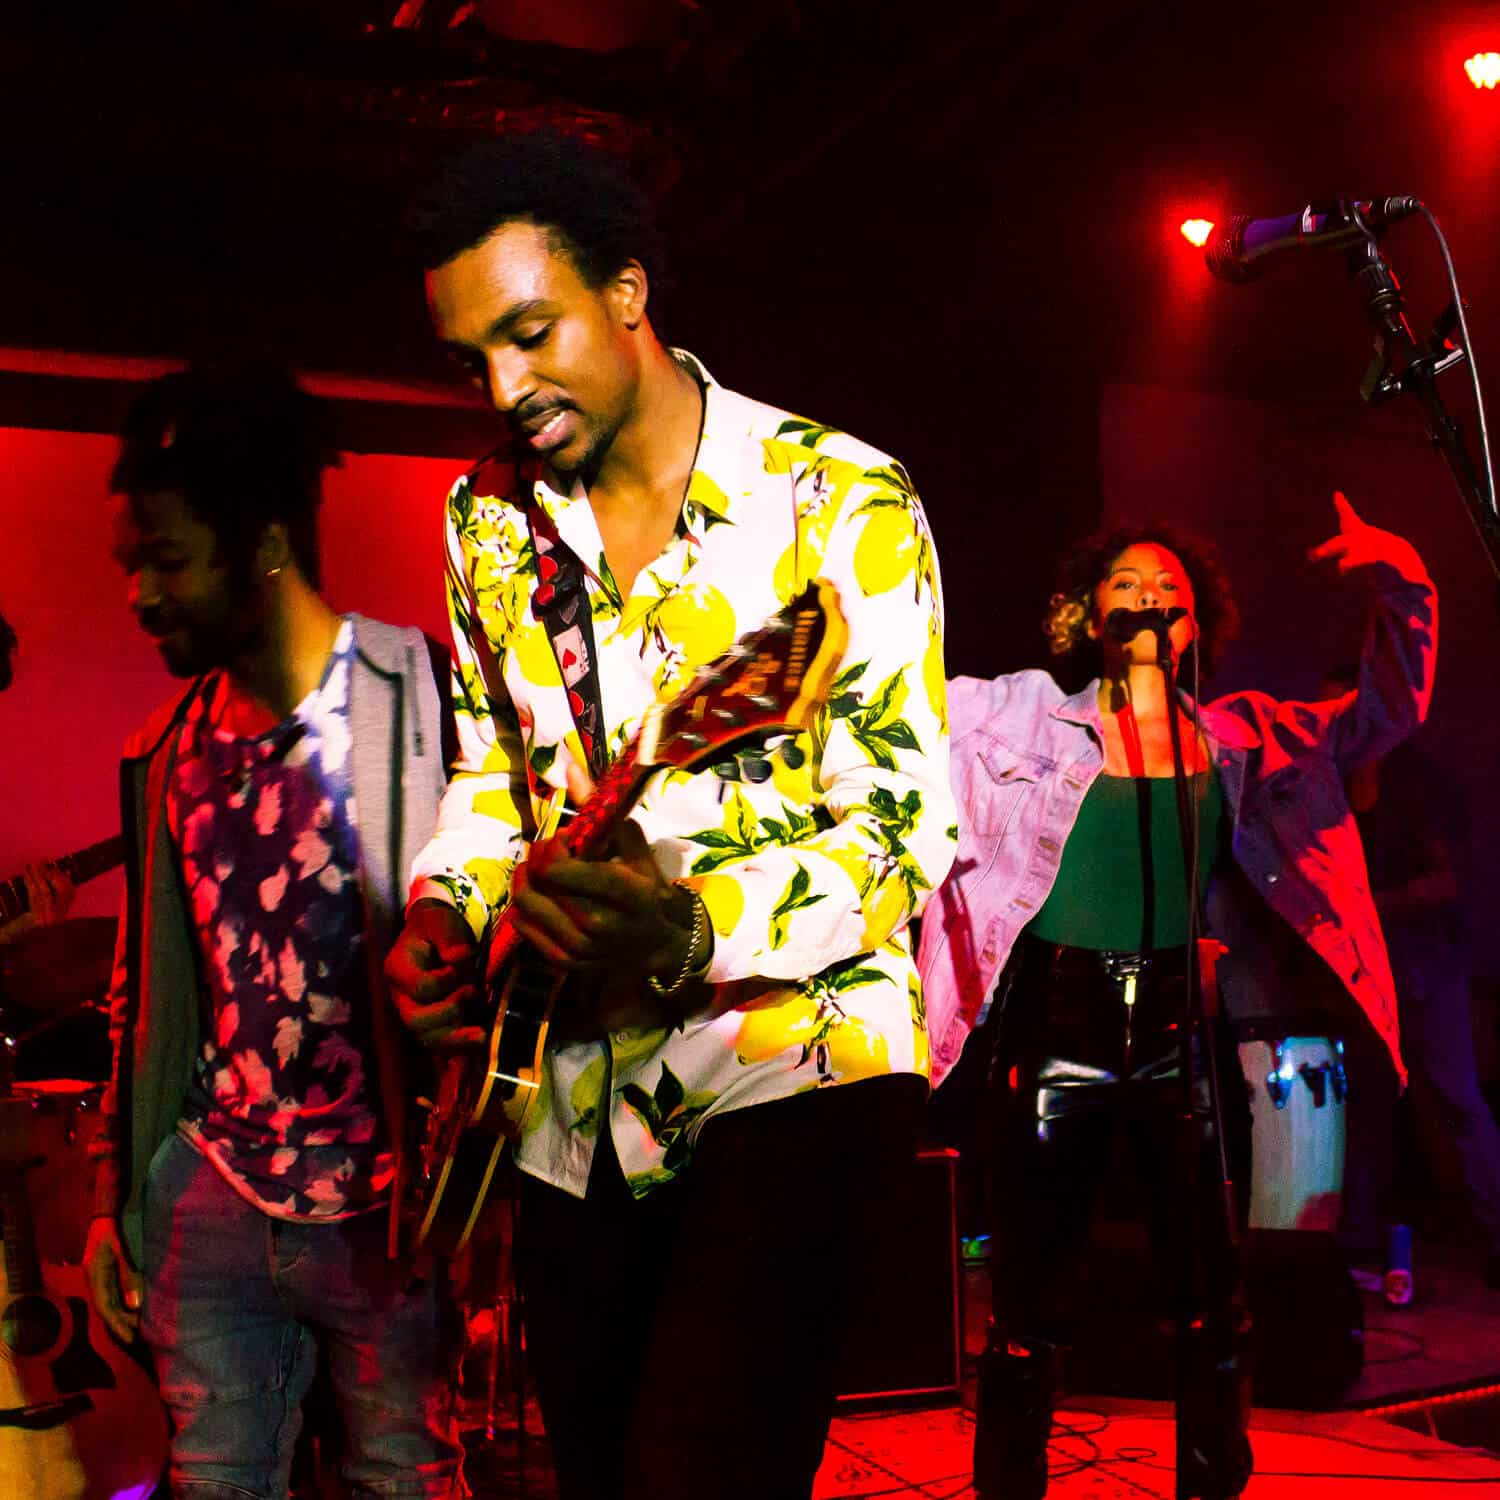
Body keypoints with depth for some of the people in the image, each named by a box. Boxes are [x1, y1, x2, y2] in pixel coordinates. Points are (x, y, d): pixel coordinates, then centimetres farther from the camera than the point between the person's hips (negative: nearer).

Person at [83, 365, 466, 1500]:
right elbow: (142, 988, 17)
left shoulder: (425, 701, -8)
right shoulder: (169, 753, 10)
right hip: (211, 1195, 5)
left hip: (388, 1201, -4)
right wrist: (111, 1196, 16)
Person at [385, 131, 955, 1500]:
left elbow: (907, 827, -15)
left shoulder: (845, 501, -12)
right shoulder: (490, 518, 7)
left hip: (798, 1047, -6)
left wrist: (694, 927, -32)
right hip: (576, 1093, 6)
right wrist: (449, 914, -3)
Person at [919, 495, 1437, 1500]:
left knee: (1215, 1297, 8)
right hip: (1059, 1037, -2)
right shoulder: (1025, 713, 2)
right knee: (1029, 1311, 3)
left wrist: (1405, 589, 3)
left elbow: (1388, 711, 15)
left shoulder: (1239, 735, 10)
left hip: (1186, 1041, 3)